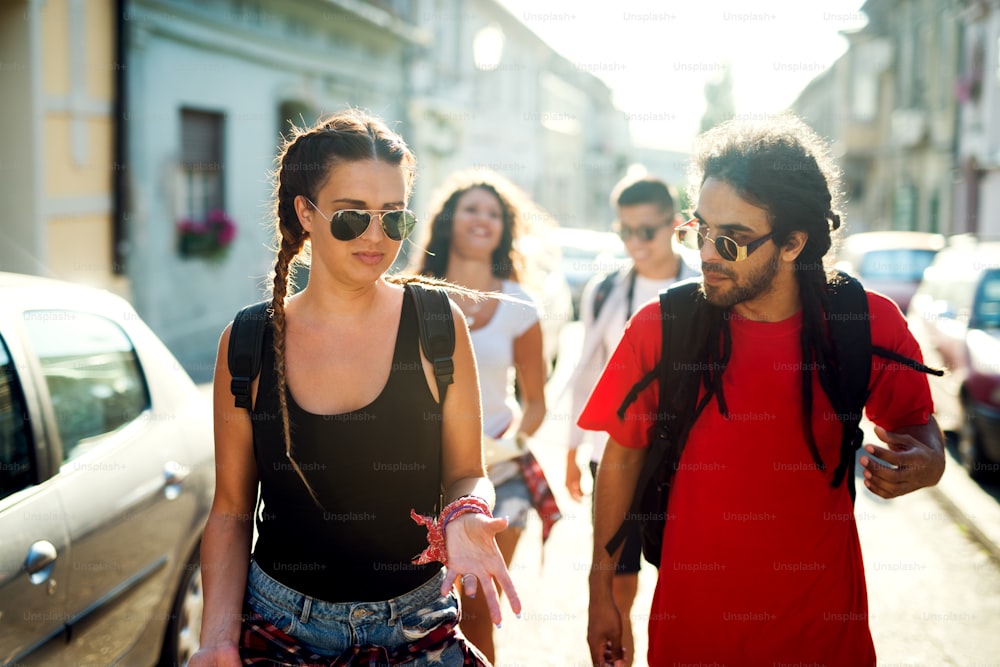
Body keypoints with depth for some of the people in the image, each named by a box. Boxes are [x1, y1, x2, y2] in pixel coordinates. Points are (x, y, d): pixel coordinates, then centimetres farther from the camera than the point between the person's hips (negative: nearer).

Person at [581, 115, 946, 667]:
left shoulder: (867, 325, -12)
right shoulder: (660, 329, -13)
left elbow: (917, 424, 6)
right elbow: (622, 455, -1)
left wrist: (925, 464, -19)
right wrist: (601, 591, 3)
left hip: (822, 618, 1)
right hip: (691, 621, 0)